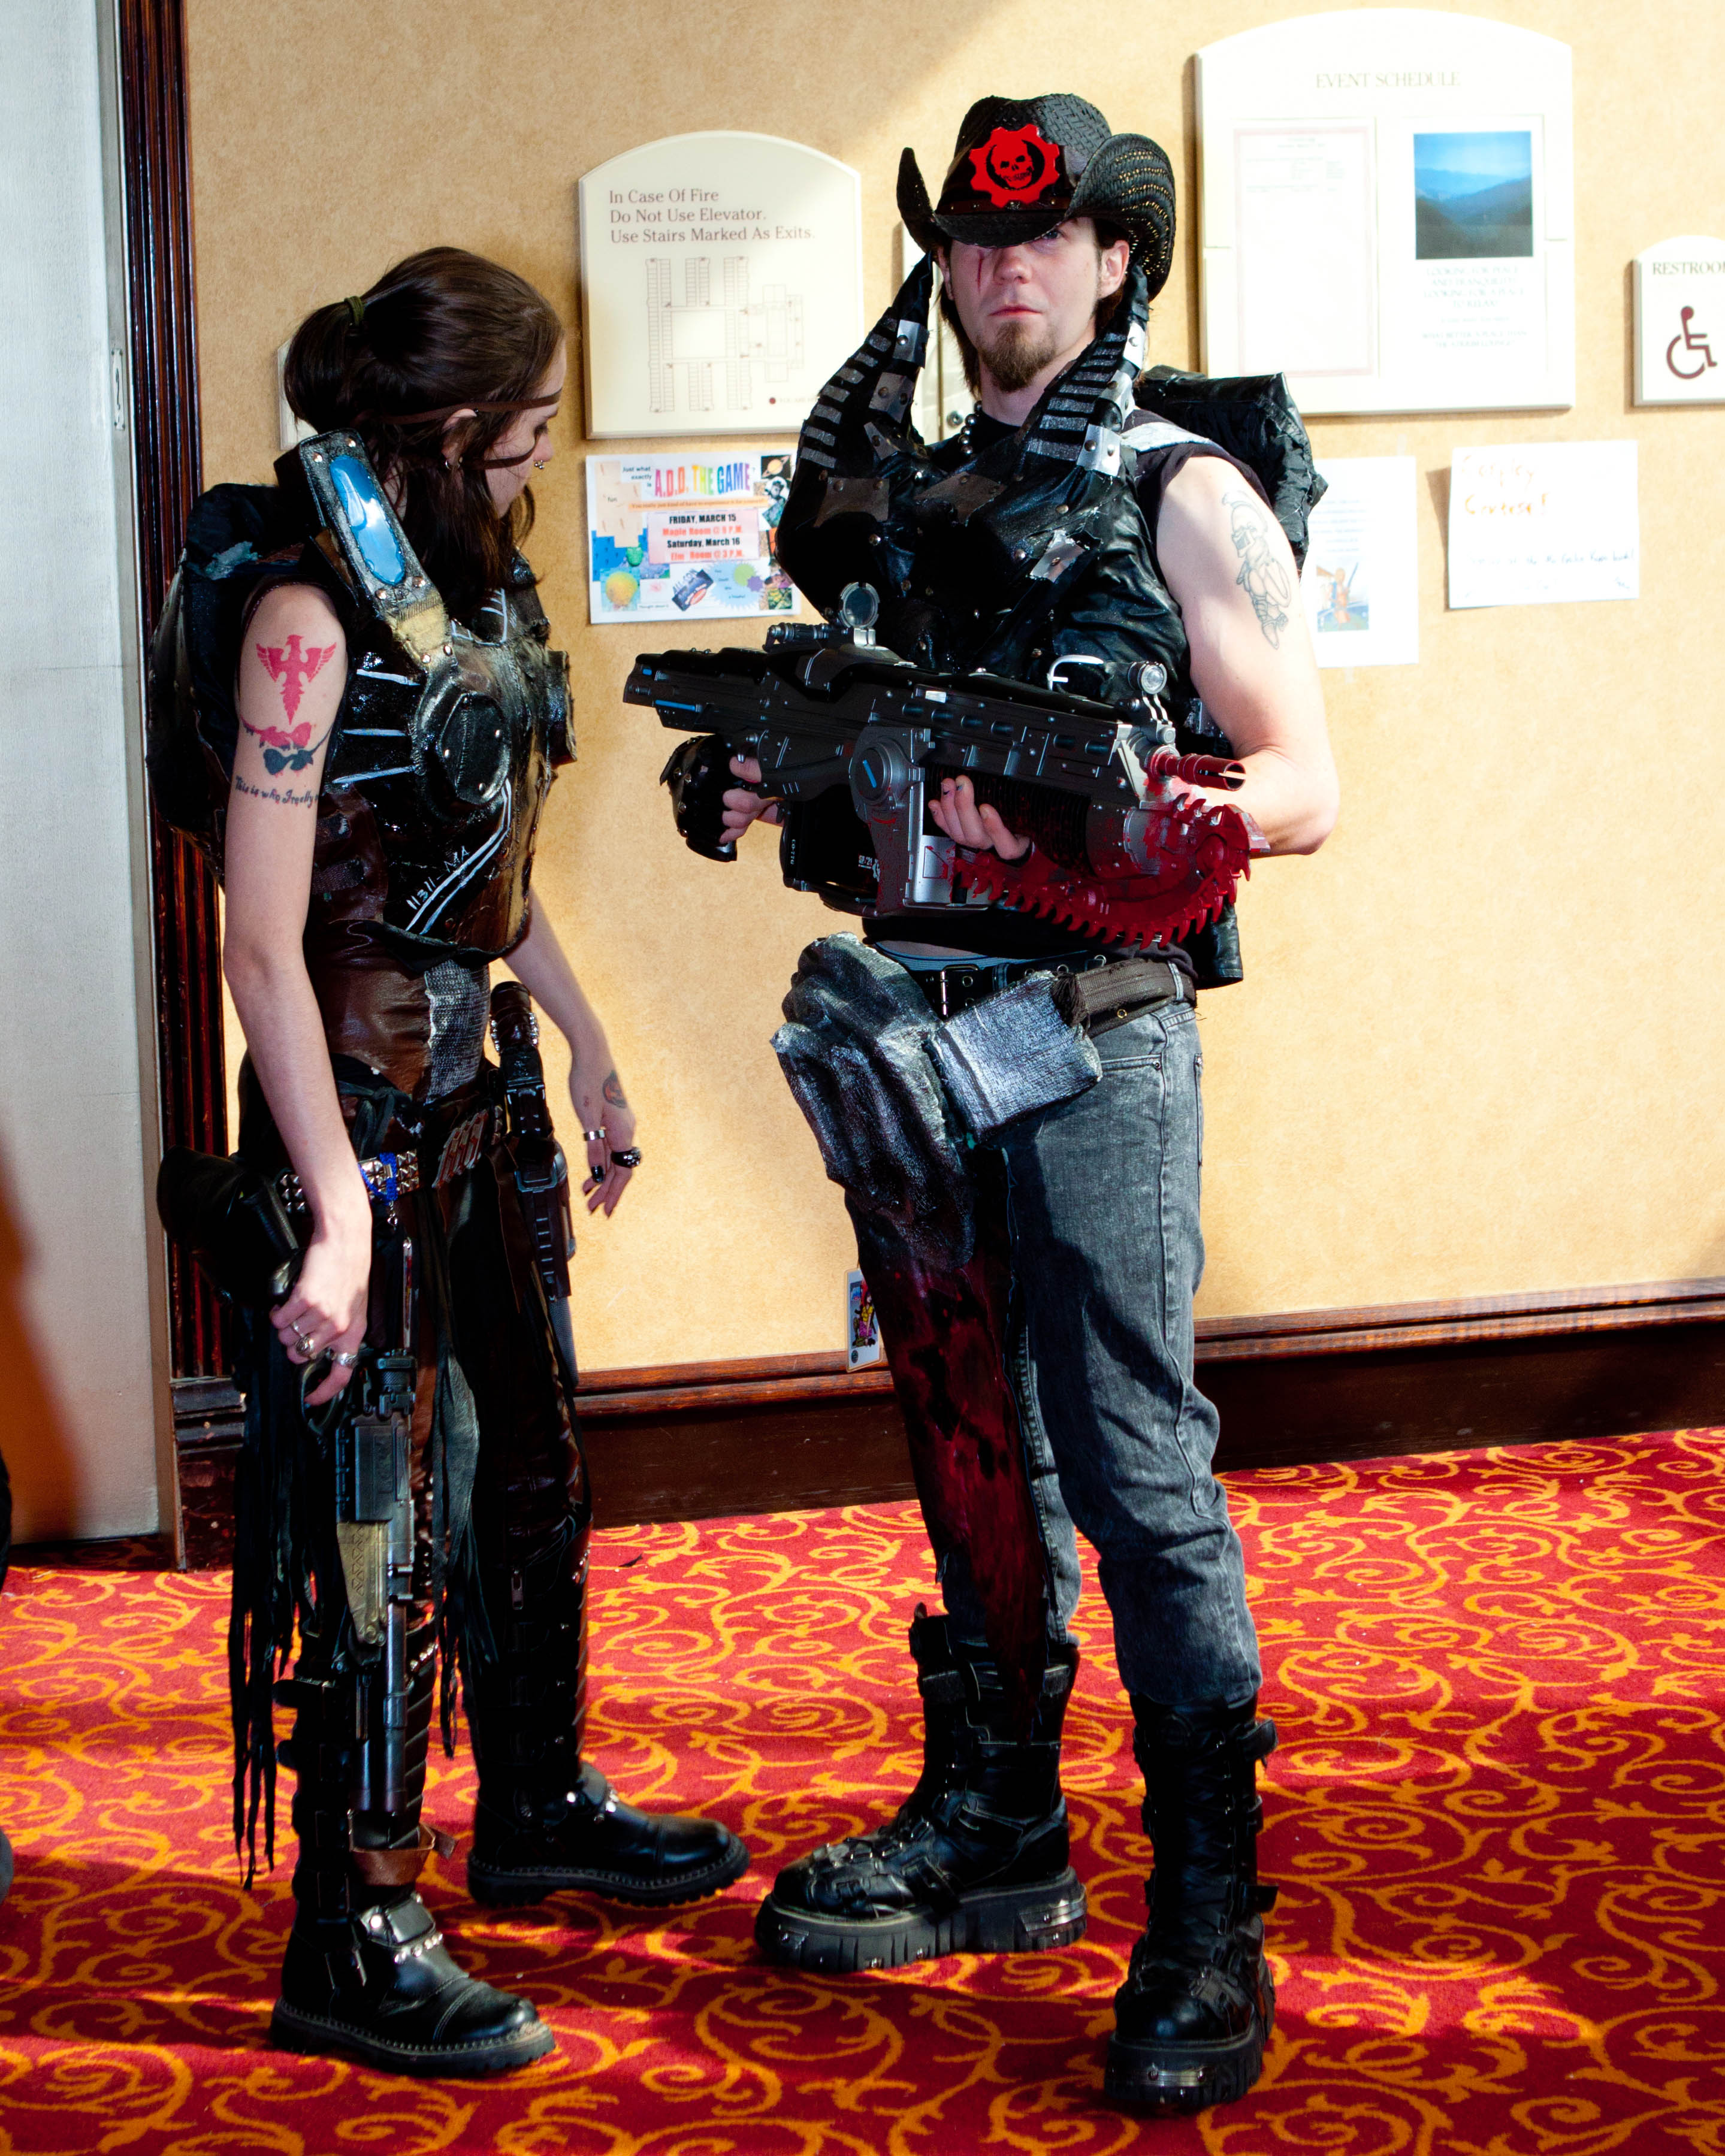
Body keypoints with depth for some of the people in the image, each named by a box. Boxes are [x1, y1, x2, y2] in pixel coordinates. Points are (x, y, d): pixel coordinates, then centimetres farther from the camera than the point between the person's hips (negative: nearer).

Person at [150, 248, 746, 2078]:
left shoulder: (464, 583, 8)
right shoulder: (306, 611, -18)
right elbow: (263, 945, -22)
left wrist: (583, 1042, 22)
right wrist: (336, 1218, -25)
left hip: (479, 1087, 9)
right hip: (365, 1106, -9)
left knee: (527, 1460, 20)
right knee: (379, 1514, -2)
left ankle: (537, 1804, 39)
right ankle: (354, 1944, 9)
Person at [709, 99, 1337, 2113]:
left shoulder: (1186, 493, -4)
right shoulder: (907, 499, 14)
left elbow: (1304, 789, -8)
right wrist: (793, 784, -1)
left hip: (1091, 1028, -6)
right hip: (907, 1020, 6)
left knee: (1133, 1466, -7)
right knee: (972, 1453, 14)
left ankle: (1209, 1926, 0)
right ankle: (993, 1836, 26)